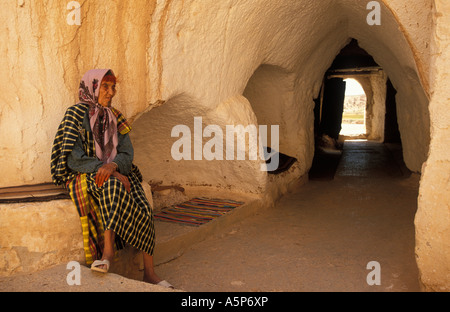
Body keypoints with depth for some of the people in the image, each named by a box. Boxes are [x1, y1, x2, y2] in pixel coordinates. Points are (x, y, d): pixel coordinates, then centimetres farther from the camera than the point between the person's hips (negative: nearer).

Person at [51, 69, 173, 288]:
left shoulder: (116, 118, 12)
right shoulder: (76, 114, -3)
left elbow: (126, 154, 2)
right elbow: (74, 159, -12)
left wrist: (112, 166, -23)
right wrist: (115, 175, -22)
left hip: (117, 173, 4)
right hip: (84, 175, -4)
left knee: (143, 207, -24)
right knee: (112, 186, -38)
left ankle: (149, 272, -20)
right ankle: (109, 251, -27)